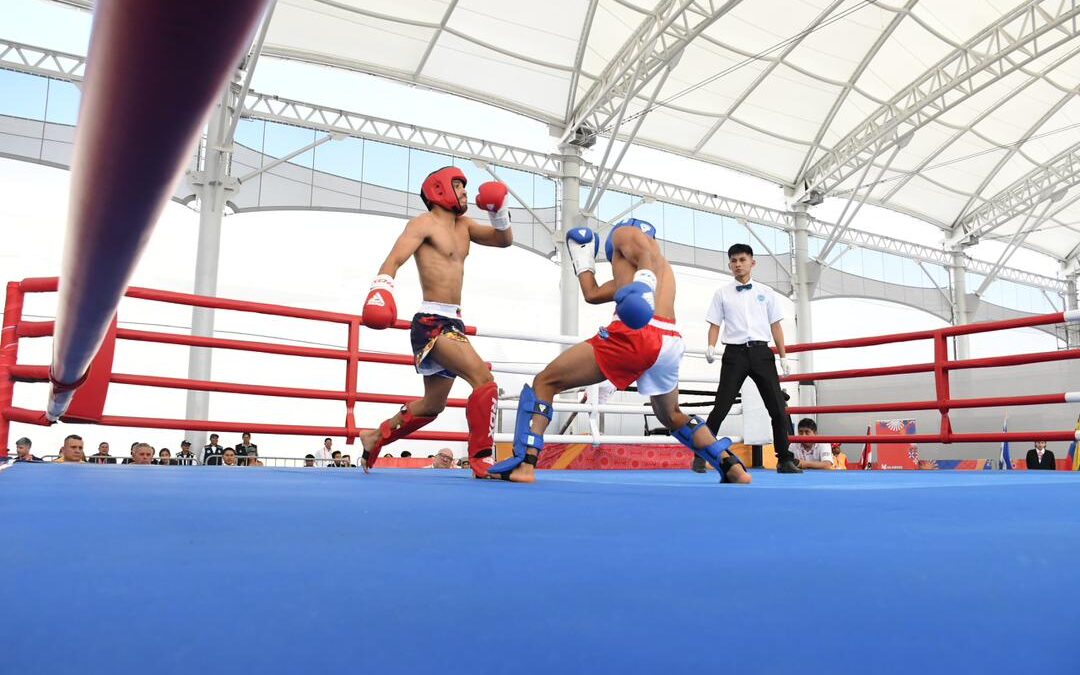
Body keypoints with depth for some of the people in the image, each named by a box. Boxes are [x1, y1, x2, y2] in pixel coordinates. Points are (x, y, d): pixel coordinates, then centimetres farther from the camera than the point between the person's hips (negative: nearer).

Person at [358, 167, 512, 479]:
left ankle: (375, 438, 35)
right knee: (484, 379, -24)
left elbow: (504, 240, 20)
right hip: (433, 322, -9)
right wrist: (380, 289, -33)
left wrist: (499, 212, 2)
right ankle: (482, 460, -22)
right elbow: (393, 260, -15)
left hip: (453, 322, 9)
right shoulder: (425, 223, -4)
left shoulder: (463, 225, 19)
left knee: (433, 404, 19)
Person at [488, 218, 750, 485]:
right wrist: (583, 260, 50)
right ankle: (732, 466, 26)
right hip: (670, 342, 8)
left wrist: (644, 282, -26)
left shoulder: (624, 232, 19)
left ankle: (524, 464, -13)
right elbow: (593, 294, 37)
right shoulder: (664, 268, 37)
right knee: (672, 416, 32)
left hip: (635, 334, -7)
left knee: (545, 382, 3)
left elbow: (651, 255, -7)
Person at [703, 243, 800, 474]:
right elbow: (715, 324, 8)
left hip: (761, 352, 1)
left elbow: (775, 325, 12)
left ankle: (785, 460, 9)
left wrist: (783, 357, 5)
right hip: (735, 353, -1)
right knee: (721, 407, -5)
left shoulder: (766, 292, 12)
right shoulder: (722, 293, 10)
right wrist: (711, 347, -11)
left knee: (778, 407, -1)